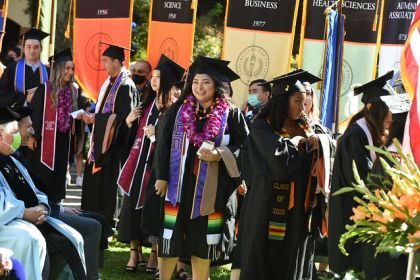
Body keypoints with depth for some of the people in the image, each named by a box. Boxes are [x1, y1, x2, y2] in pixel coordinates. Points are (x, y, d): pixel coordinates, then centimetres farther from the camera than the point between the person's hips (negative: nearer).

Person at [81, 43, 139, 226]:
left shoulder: (126, 86, -15)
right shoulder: (110, 83, 14)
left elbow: (123, 117, -21)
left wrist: (95, 119, -17)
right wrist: (92, 117, 6)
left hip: (113, 143, -9)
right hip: (101, 140, 9)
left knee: (106, 185, -4)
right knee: (93, 182, 11)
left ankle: (105, 223, 4)